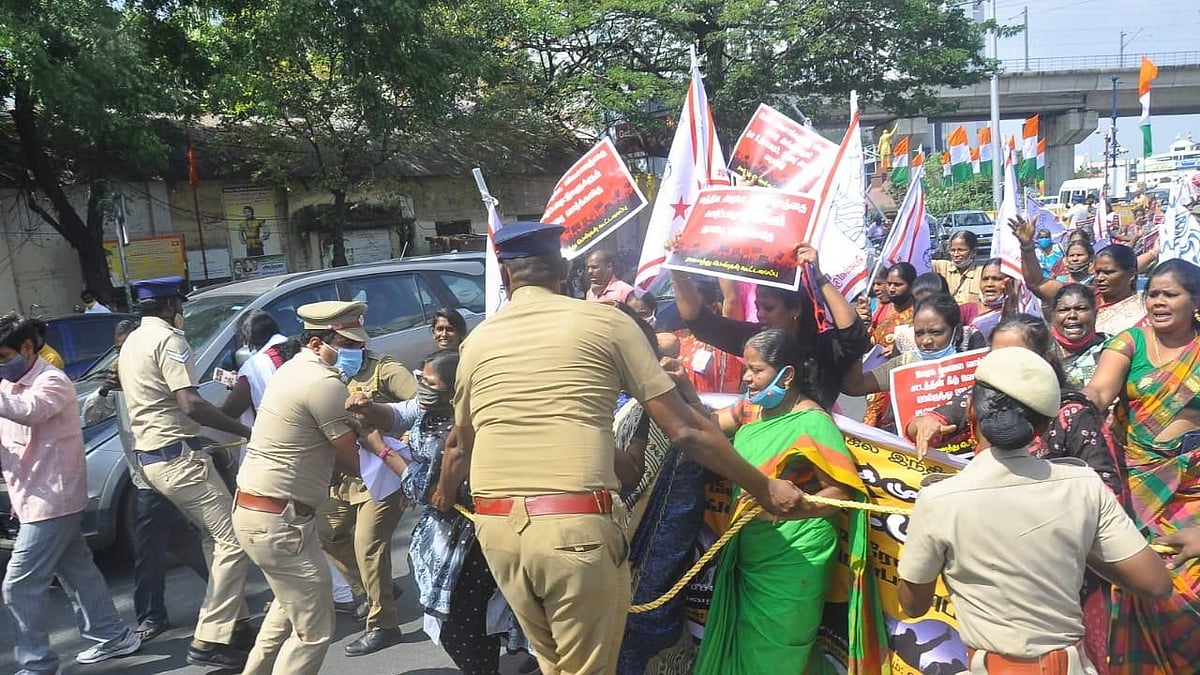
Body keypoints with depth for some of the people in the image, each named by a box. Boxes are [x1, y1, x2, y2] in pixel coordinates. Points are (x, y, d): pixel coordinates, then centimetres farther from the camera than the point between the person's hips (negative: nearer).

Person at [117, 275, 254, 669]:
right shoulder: (168, 340, -14)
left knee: (216, 537, 17)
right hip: (178, 457, -10)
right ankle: (209, 641, -8)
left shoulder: (132, 342, 17)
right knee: (233, 540, -9)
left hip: (151, 456, 10)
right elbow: (191, 406, -24)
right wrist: (247, 431, -20)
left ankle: (235, 621, 21)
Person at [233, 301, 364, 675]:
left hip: (254, 510, 11)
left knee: (291, 602, 31)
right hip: (279, 521, -11)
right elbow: (352, 461, -16)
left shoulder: (294, 368, 11)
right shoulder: (324, 383, -20)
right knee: (314, 629, -2)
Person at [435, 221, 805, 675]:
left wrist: (443, 495, 48)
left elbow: (460, 445, 27)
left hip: (496, 525, 5)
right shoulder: (605, 321, 2)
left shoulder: (478, 340, 12)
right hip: (574, 526, -4)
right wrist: (763, 488, 11)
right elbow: (685, 428, 1)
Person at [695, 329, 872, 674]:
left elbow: (841, 492, -21)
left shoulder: (813, 423, -18)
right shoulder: (752, 409, 5)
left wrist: (783, 509, -34)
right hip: (750, 553, 7)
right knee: (741, 647, 18)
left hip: (792, 561, -7)